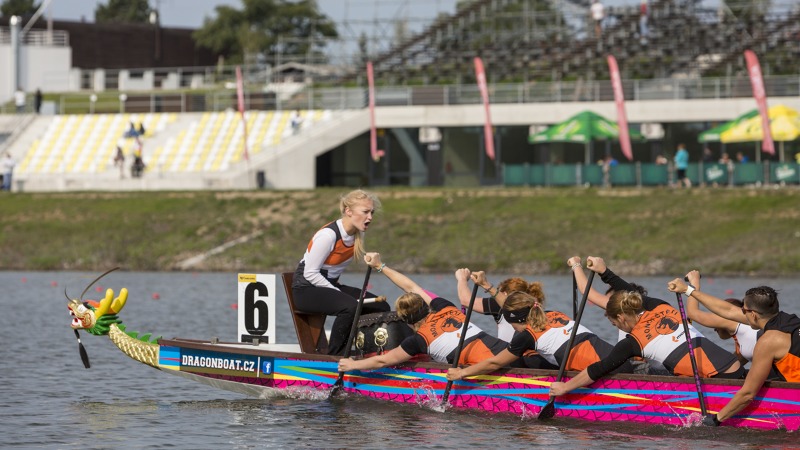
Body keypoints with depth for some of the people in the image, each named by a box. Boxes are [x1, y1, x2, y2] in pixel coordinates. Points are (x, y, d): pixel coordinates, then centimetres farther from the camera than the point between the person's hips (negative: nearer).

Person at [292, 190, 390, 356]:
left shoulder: (358, 234, 3)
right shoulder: (328, 235, -23)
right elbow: (310, 273, -21)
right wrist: (339, 293, -21)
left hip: (331, 285, 9)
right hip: (306, 289, -9)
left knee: (381, 308, -5)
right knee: (350, 307, -35)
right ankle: (334, 355, -23)